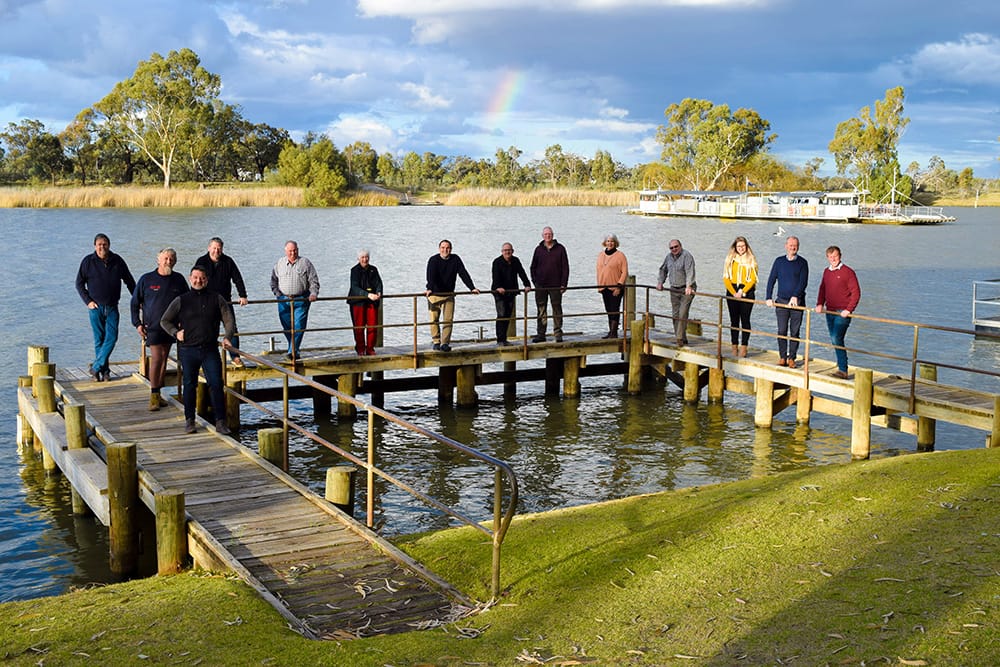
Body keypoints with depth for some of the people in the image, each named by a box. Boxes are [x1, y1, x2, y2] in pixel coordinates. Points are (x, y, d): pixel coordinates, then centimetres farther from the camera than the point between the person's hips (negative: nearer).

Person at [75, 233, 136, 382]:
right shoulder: (88, 261, -1)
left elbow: (129, 281, 14)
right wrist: (88, 301, -4)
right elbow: (79, 284, 6)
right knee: (99, 339, 1)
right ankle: (104, 370, 8)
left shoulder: (117, 261, 5)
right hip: (96, 307, -2)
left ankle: (96, 367, -4)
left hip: (112, 307, 2)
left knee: (112, 337, -9)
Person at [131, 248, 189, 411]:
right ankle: (153, 396, -7)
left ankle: (158, 393, 18)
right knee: (156, 358, -12)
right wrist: (137, 323, -3)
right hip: (152, 326, -4)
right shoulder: (146, 279, -4)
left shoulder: (179, 280, 4)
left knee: (164, 359, 9)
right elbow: (135, 302, 3)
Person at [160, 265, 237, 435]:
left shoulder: (216, 299, 7)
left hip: (210, 350, 0)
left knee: (216, 384, -7)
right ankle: (189, 421, 19)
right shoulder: (181, 300, 6)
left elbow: (229, 320, 9)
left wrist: (227, 337, -6)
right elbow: (164, 321, 14)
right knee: (190, 385, 7)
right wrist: (175, 333, -2)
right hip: (188, 350, 0)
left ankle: (220, 422, -3)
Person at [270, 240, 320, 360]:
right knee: (287, 327, 4)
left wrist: (313, 293, -12)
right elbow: (274, 279, 18)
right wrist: (276, 293, 5)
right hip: (283, 300, 3)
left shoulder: (305, 263, 3)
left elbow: (314, 281, 2)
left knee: (298, 326, -11)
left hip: (301, 300, -3)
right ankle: (294, 350, 16)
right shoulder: (280, 263, 10)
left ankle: (293, 351, -11)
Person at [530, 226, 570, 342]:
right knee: (541, 310, 4)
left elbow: (565, 267, 1)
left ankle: (558, 334, 7)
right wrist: (535, 282, 2)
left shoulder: (560, 248, 2)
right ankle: (541, 334, 9)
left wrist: (563, 284, -5)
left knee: (557, 310, 2)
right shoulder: (538, 249, 8)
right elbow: (533, 267, 13)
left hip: (556, 286, -2)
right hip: (540, 286, 2)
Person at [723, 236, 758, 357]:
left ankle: (743, 347, -3)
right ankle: (734, 346, 9)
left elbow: (752, 279, -4)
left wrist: (741, 292, -13)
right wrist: (733, 293, -7)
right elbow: (726, 278, 3)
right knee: (734, 320, 5)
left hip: (747, 292, -3)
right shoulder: (730, 259, 7)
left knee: (745, 320, -4)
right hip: (732, 291, 3)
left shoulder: (751, 260, 1)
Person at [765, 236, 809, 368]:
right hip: (781, 301, 1)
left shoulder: (802, 263, 1)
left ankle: (791, 358, 8)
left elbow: (803, 282, -8)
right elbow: (771, 280, 6)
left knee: (795, 331, 1)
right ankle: (782, 357, 8)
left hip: (797, 302, -1)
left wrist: (795, 296, -21)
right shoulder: (779, 261, 7)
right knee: (782, 331, -1)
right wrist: (769, 298, -3)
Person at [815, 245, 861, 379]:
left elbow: (856, 292, -9)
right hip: (830, 311, 7)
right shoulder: (826, 271, 12)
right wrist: (819, 304, 6)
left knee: (836, 338, -17)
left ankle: (843, 370, -13)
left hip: (842, 312, -7)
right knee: (835, 340, 9)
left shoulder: (848, 272, -7)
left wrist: (848, 310, -16)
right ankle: (842, 368, 17)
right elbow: (822, 289, 21)